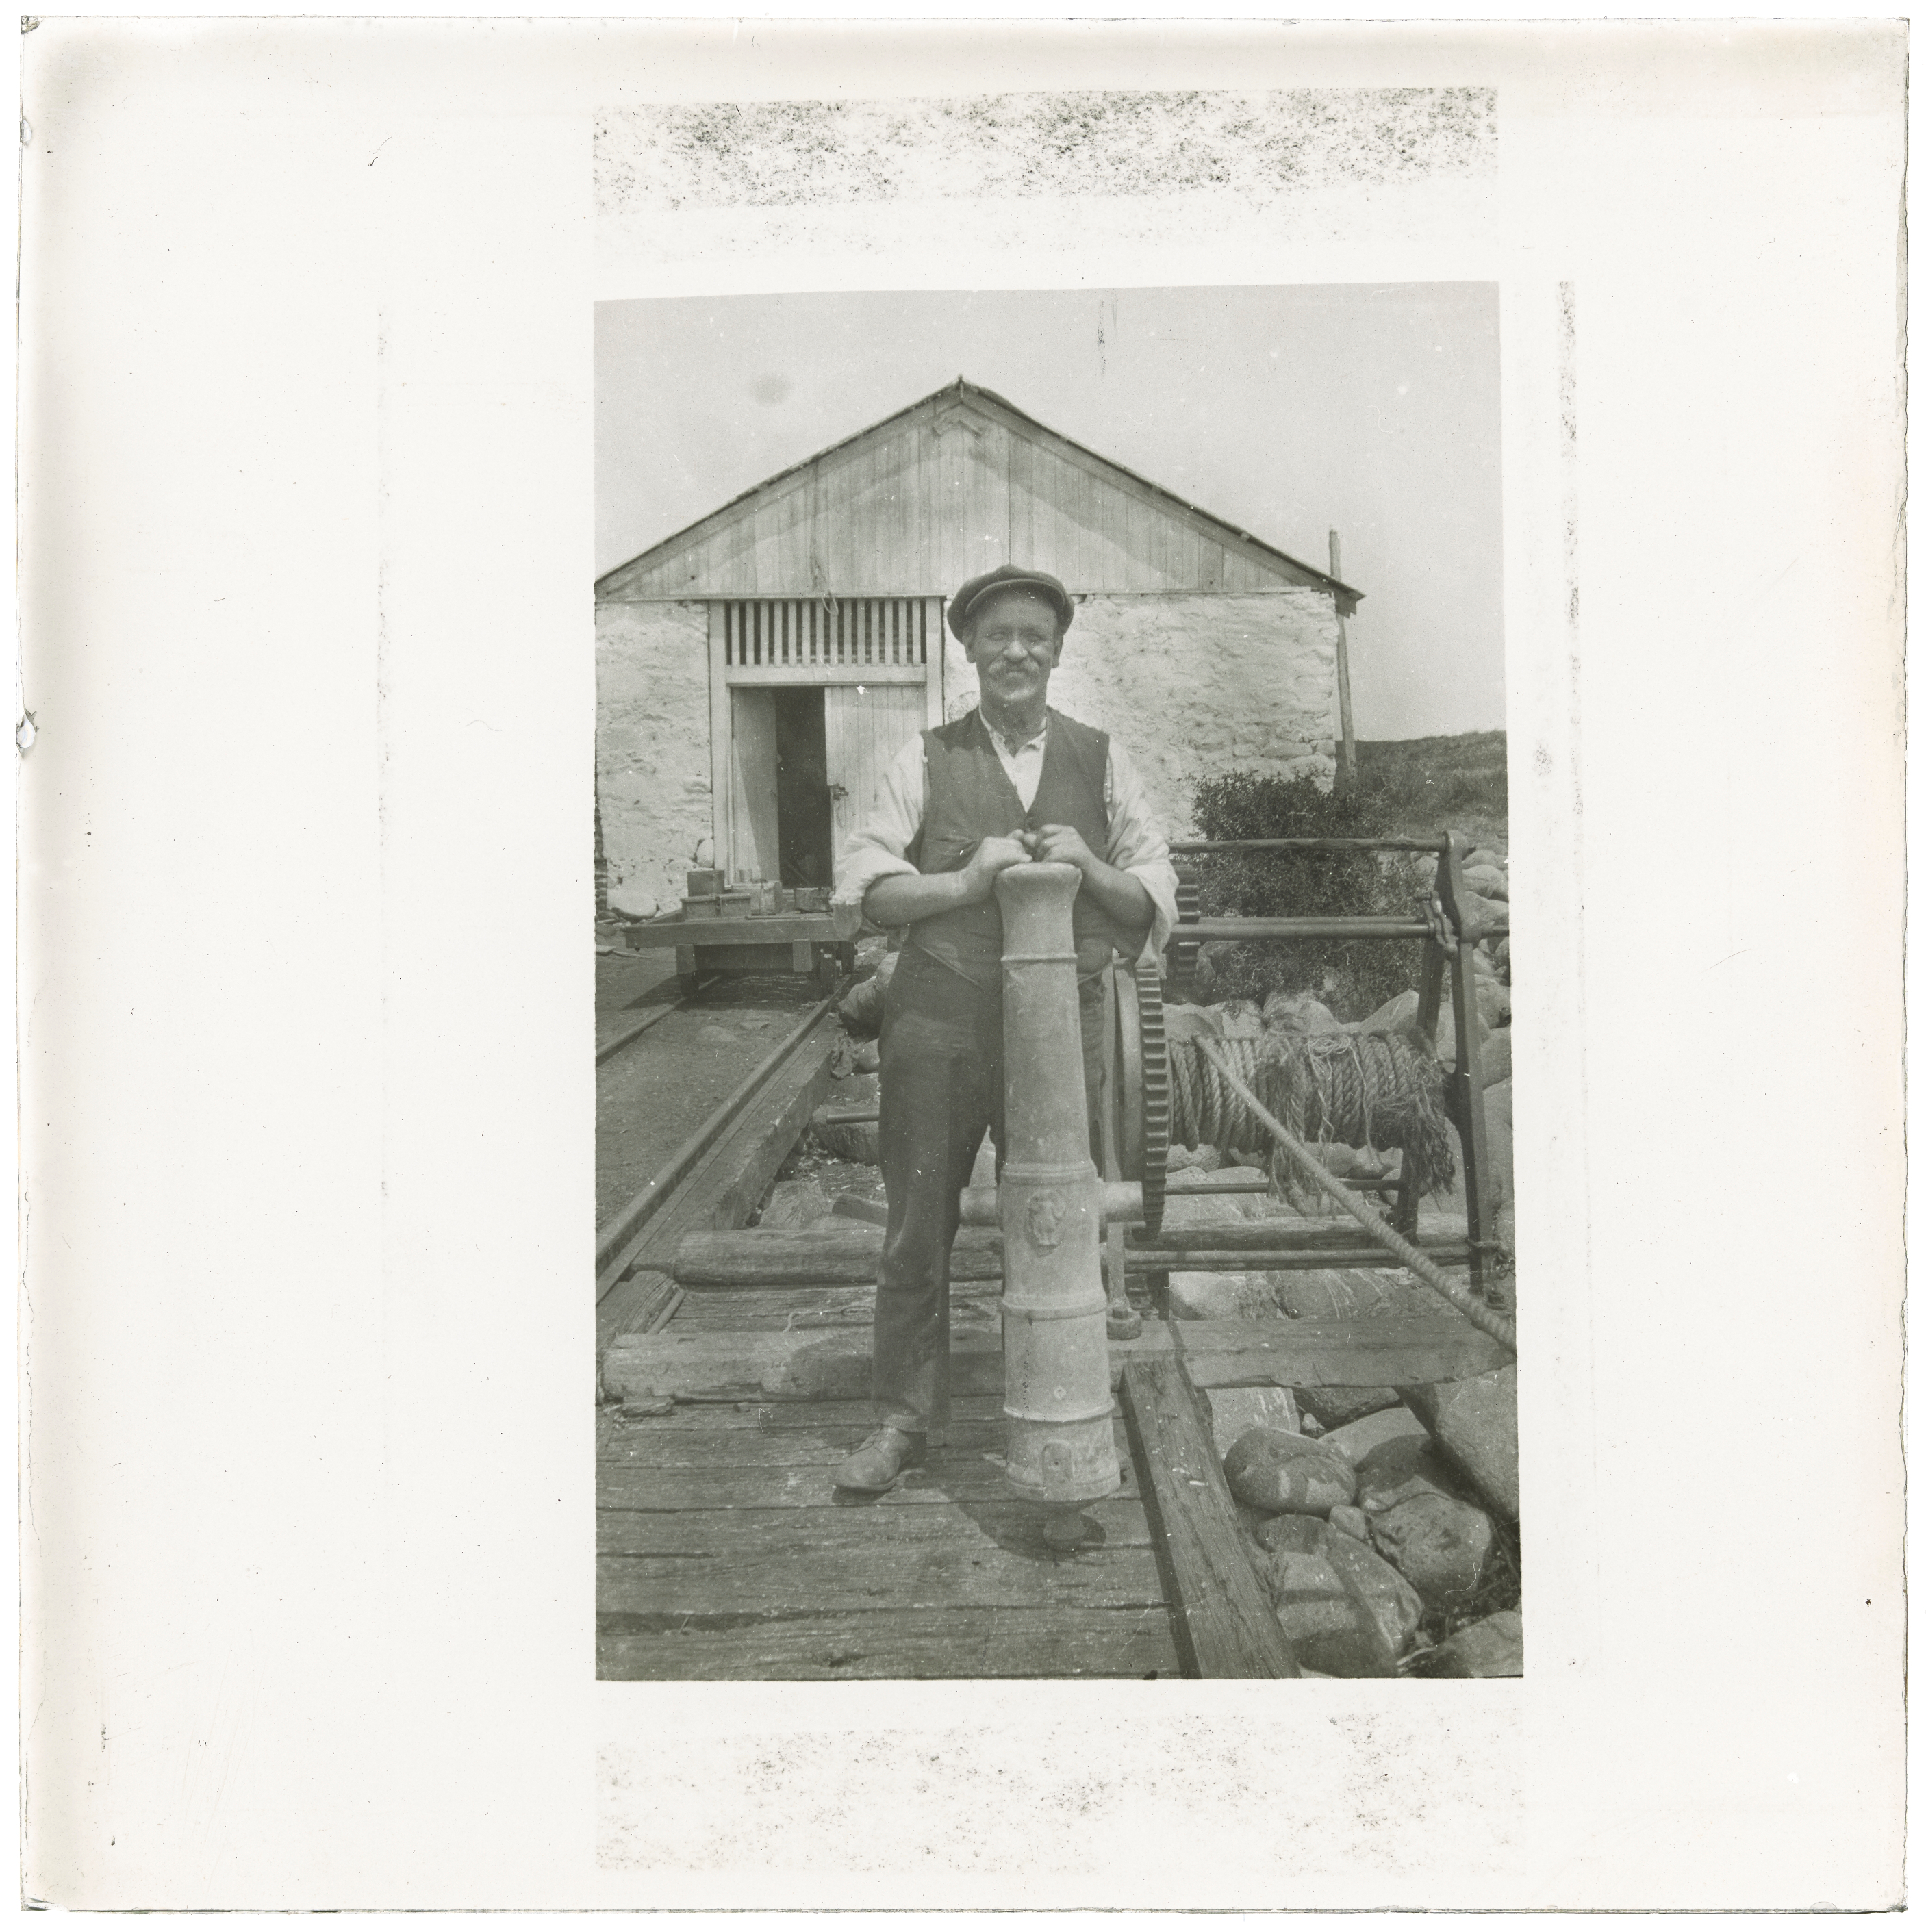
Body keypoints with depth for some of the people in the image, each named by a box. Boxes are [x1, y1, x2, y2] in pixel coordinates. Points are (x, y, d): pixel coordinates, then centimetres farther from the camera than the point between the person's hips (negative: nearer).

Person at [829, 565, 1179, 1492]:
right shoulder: (925, 760, 7)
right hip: (940, 1017, -1)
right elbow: (861, 882, 0)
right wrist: (966, 881, -14)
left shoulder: (1102, 760, 10)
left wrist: (1088, 868, -10)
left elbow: (1156, 899, 9)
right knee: (918, 1225, 5)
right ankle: (903, 1417, 20)